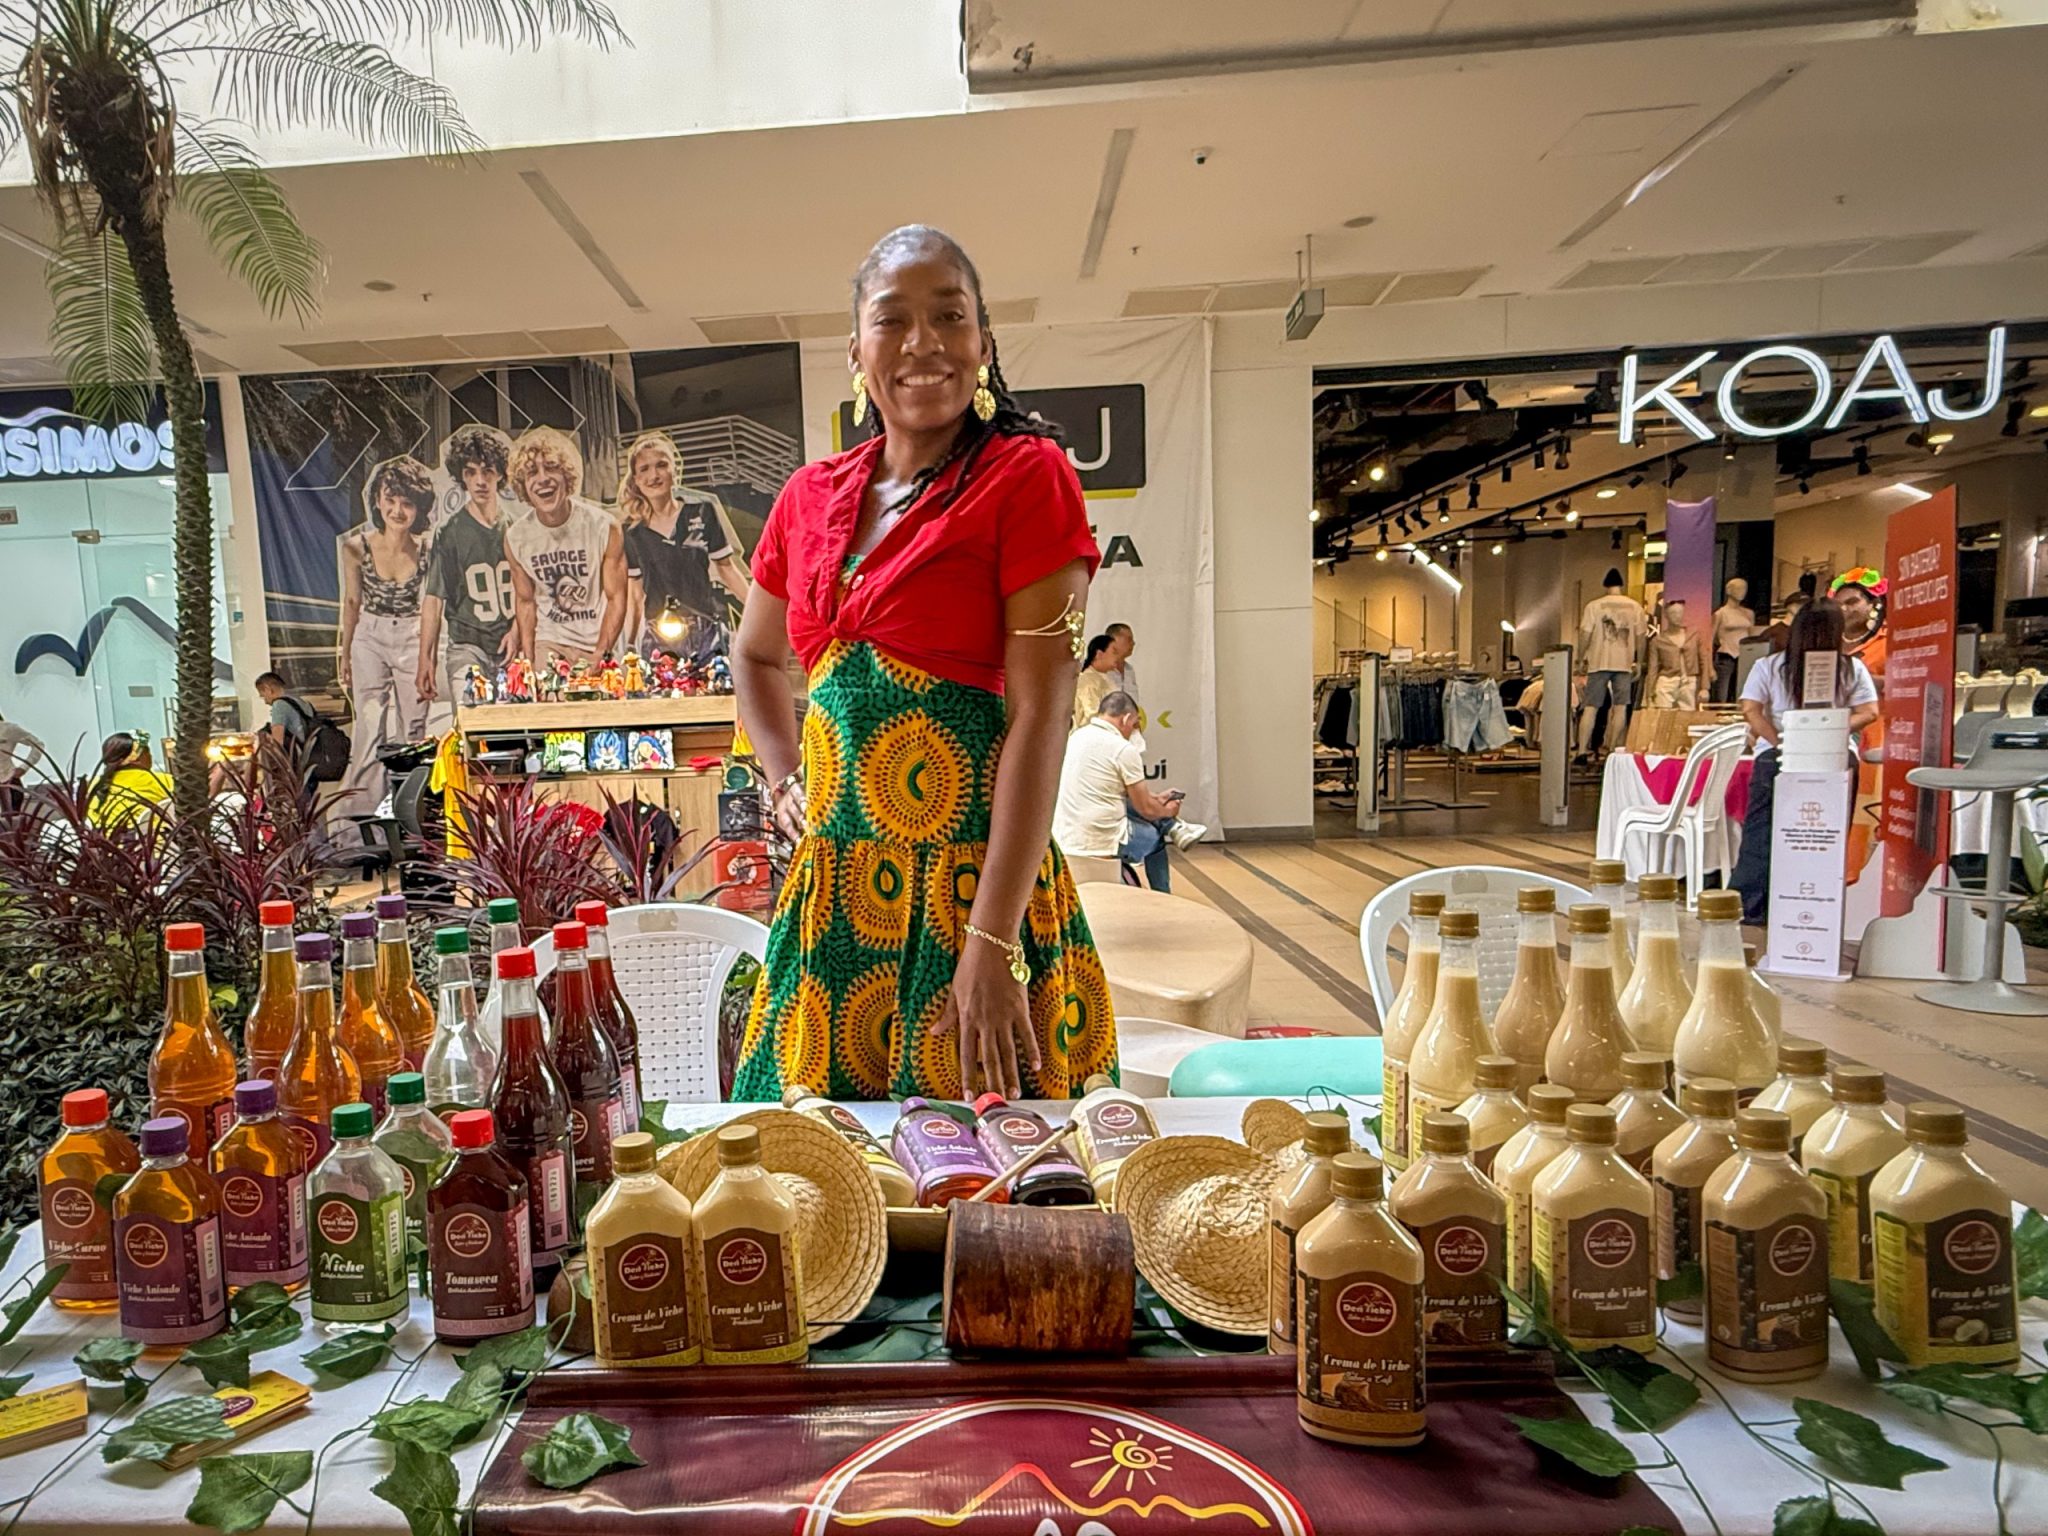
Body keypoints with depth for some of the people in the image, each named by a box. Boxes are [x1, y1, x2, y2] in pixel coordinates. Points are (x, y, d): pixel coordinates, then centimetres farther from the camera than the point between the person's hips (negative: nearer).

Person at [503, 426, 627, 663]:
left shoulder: (604, 527, -13)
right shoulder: (515, 537, -3)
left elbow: (616, 598, -9)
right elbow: (525, 601, 7)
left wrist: (598, 657, -15)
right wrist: (529, 661, -1)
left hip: (600, 644, -2)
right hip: (549, 643, 2)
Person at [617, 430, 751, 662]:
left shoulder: (702, 511, 3)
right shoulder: (632, 532, 8)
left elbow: (726, 568, 8)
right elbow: (636, 596, 14)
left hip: (707, 634, -1)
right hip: (657, 641, 2)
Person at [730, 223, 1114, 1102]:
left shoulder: (1027, 476, -6)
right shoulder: (811, 497, 9)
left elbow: (1040, 716, -14)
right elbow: (756, 658, 27)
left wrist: (993, 943, -19)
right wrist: (785, 783, 10)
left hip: (971, 882, -5)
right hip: (832, 889, 5)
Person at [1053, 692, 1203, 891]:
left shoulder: (1076, 735, 8)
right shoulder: (1124, 749, -16)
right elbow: (1146, 810, -5)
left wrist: (1155, 799, 29)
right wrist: (1167, 811, 17)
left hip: (1063, 840, 6)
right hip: (1102, 844, -6)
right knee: (1154, 835, 23)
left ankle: (1174, 829, 29)